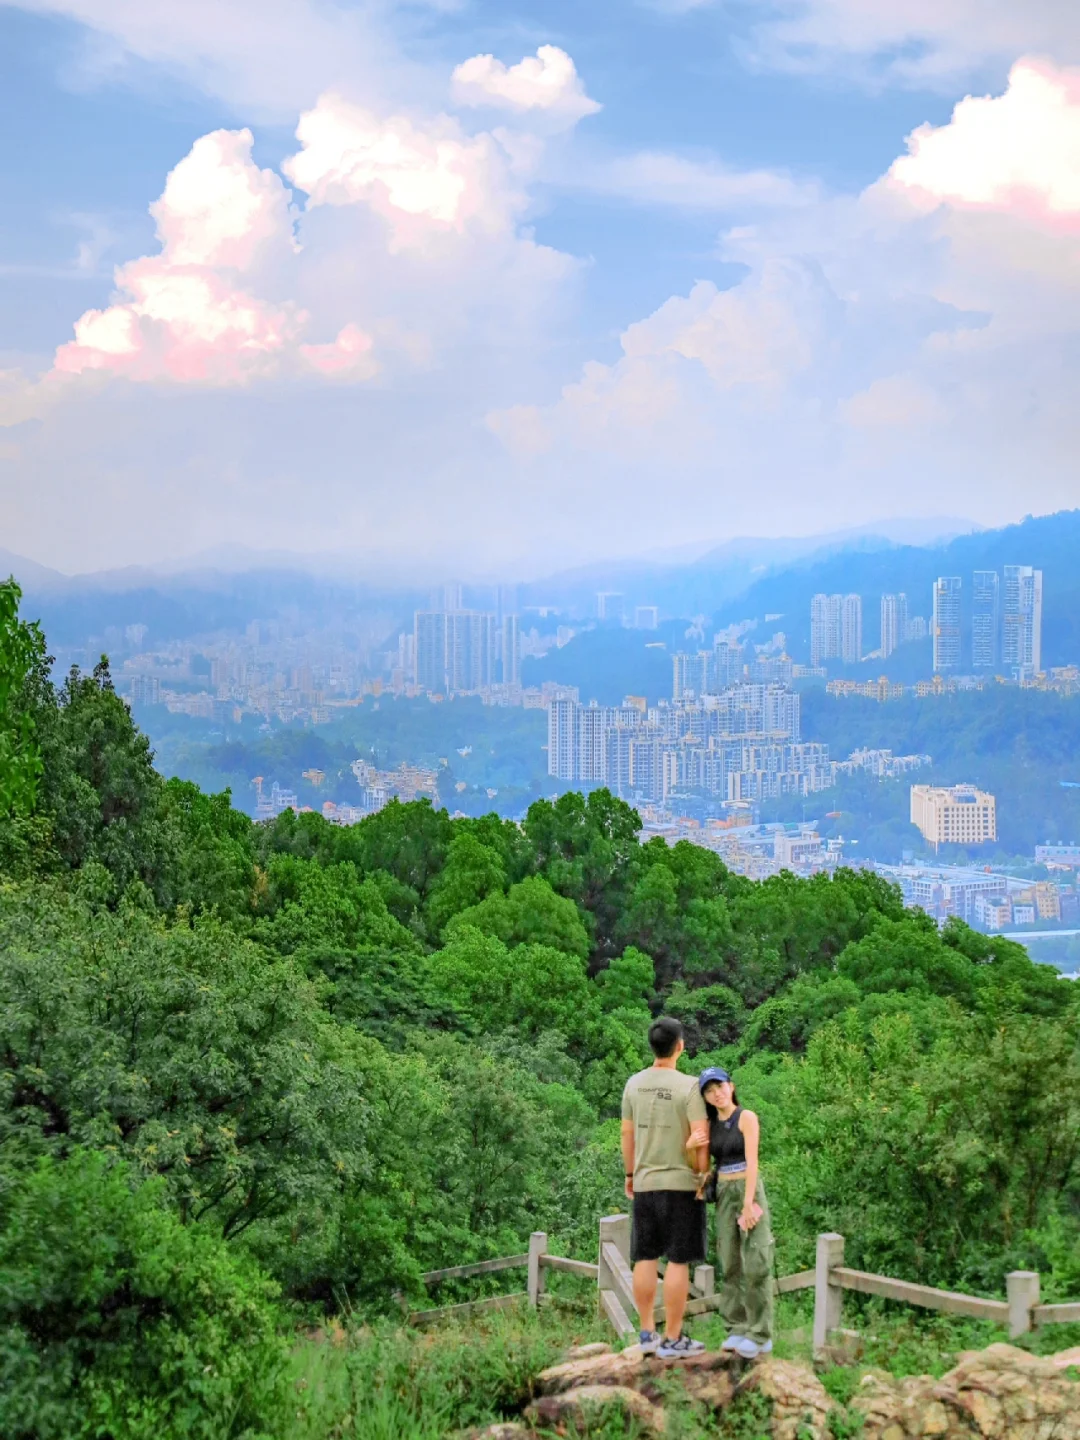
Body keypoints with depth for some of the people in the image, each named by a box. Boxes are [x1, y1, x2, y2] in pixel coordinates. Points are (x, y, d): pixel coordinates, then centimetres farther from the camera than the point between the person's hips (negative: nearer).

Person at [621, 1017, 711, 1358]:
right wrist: (705, 1176, -3)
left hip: (645, 1182, 5)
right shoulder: (688, 1086, -12)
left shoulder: (634, 1084, 3)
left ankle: (648, 1334, 16)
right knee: (678, 1260, -1)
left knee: (645, 1258, 11)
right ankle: (673, 1340, 1)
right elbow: (702, 1137, -15)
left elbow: (627, 1133, 9)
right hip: (681, 1182, -5)